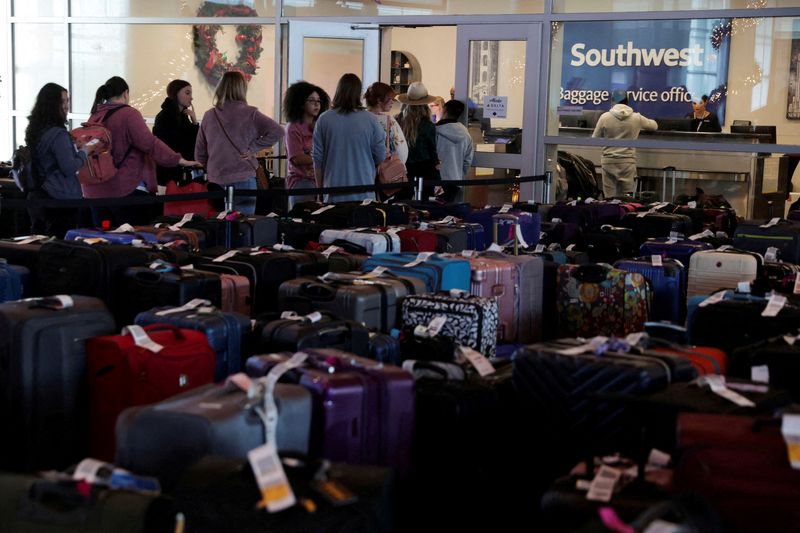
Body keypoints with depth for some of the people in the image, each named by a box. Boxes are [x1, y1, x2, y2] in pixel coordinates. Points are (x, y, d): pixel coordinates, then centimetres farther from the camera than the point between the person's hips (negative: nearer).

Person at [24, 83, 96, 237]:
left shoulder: (35, 130, 9)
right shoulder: (58, 134, -17)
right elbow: (69, 168, -19)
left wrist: (74, 145, 17)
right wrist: (84, 152, -4)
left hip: (37, 195, 9)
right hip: (61, 200, -9)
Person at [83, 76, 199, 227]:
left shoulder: (94, 117, 12)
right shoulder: (128, 114, -9)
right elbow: (149, 143, -19)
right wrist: (180, 160, -19)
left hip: (95, 190, 7)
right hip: (125, 189, -7)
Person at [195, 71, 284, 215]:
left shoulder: (209, 116, 5)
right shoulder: (249, 114, -5)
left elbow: (199, 153, 11)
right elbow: (277, 131, -11)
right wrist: (253, 148, -6)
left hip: (216, 181, 4)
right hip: (243, 180, -3)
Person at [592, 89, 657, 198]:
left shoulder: (605, 117, -5)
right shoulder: (636, 118, -2)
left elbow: (594, 139, 3)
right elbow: (654, 126, 16)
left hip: (608, 161, 0)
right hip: (627, 161, 0)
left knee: (609, 198, 2)